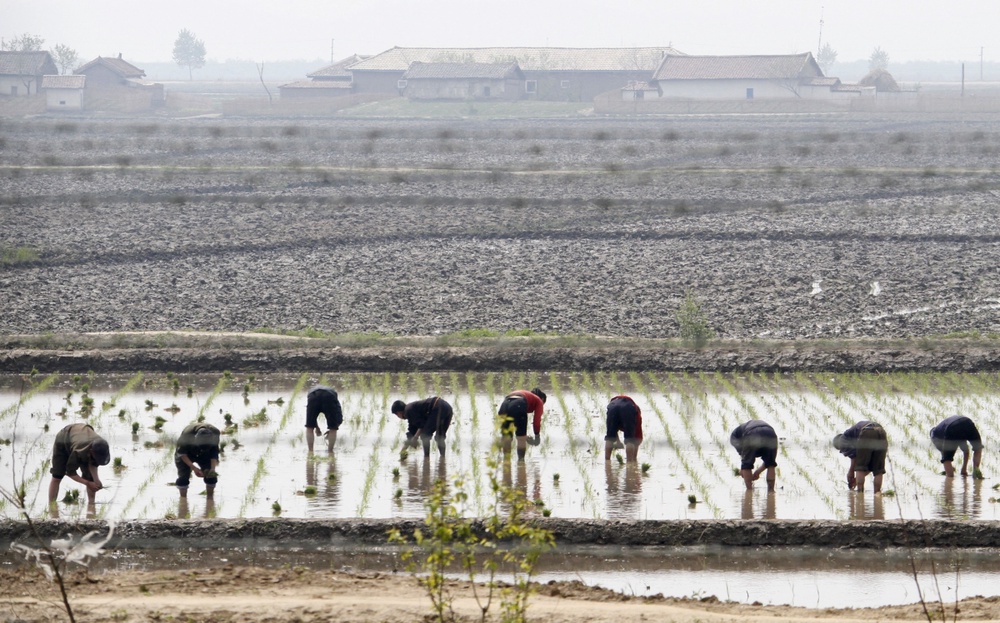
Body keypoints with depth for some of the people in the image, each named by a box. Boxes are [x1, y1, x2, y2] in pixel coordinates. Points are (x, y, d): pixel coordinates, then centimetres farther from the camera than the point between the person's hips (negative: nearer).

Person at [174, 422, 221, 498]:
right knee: (183, 477, -17)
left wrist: (213, 469, -31)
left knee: (211, 475, -12)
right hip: (187, 454, -2)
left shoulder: (215, 433, -32)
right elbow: (181, 453, -25)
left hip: (204, 455, 2)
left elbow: (214, 453, -17)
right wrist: (194, 468, -34)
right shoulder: (187, 434, -39)